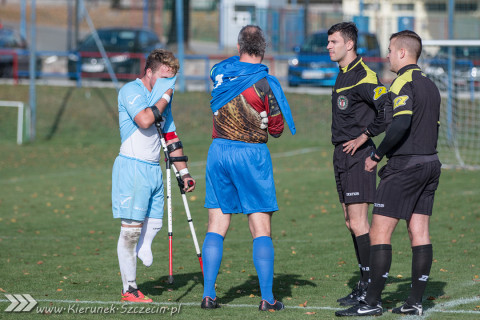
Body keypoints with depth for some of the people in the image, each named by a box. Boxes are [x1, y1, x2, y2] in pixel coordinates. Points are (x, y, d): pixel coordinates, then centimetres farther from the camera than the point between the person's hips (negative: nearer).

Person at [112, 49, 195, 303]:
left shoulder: (162, 100, 18)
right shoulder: (131, 90, -7)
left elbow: (171, 138, 24)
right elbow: (144, 120, -24)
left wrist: (183, 172, 21)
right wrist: (165, 97, -12)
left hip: (154, 169, 8)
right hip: (132, 166, -8)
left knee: (154, 223, 4)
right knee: (131, 228, -7)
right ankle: (129, 289, -3)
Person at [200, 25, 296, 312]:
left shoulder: (220, 73, 1)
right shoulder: (266, 84, -11)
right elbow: (277, 129, -2)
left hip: (219, 150, 4)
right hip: (252, 154, -4)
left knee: (216, 226, 8)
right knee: (261, 229, 2)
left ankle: (208, 294, 4)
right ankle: (267, 298, -1)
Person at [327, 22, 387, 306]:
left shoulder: (363, 77, -14)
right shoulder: (344, 74, 15)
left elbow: (388, 109, -22)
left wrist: (364, 136, -17)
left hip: (357, 155, -10)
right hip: (342, 155, 10)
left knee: (358, 223, -10)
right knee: (351, 223, 11)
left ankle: (370, 286, -7)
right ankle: (365, 284, 16)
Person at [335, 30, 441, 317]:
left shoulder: (403, 83, -12)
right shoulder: (430, 85, 16)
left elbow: (401, 124, -26)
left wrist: (377, 156, -18)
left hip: (405, 165, -9)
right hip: (430, 164, 9)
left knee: (380, 231, -6)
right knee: (419, 231, 7)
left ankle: (373, 301, -8)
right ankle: (416, 301, 6)